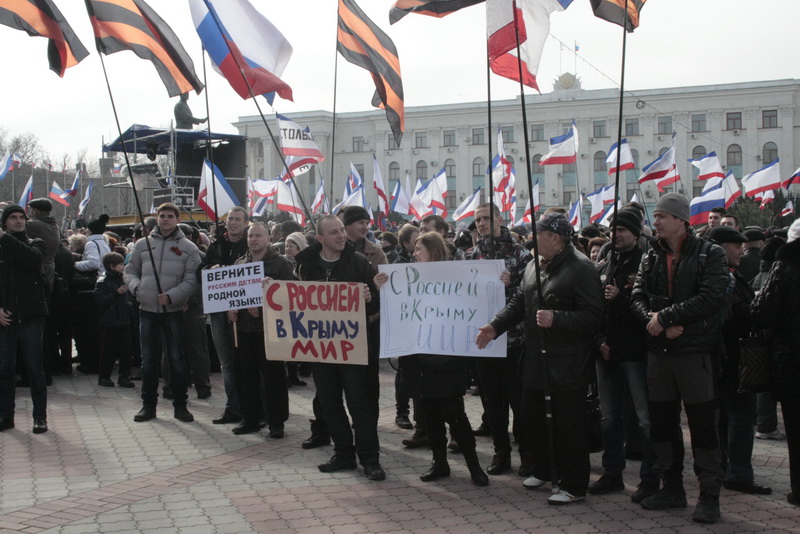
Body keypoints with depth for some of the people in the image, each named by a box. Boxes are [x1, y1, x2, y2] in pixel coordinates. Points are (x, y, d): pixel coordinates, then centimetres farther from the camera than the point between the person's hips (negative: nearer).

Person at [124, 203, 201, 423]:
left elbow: (191, 281, -6)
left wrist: (172, 296, -20)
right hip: (147, 309, 2)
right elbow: (129, 271, 13)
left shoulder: (188, 248, 0)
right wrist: (136, 286, -8)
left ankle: (180, 405, 13)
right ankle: (148, 405, 19)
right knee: (148, 360, 9)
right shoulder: (143, 244, 8)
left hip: (174, 310, -2)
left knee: (177, 359, 3)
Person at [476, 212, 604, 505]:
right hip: (535, 359, 8)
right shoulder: (534, 266, 12)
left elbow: (593, 315, -19)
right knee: (530, 415, 16)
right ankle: (543, 469, 36)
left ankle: (572, 485, 12)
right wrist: (495, 326, 2)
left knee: (568, 426, 0)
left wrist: (555, 319, -26)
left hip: (569, 363, -8)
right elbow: (518, 303, 15)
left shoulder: (581, 268, -14)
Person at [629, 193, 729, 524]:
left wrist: (665, 316, -19)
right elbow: (637, 298, 1)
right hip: (658, 351, 5)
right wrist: (658, 323, -18)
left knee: (703, 425, -1)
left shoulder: (709, 255, -5)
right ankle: (672, 488, 25)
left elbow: (710, 298, -18)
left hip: (694, 351, -5)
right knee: (662, 423, 12)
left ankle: (709, 496, 9)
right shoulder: (652, 257, 10)